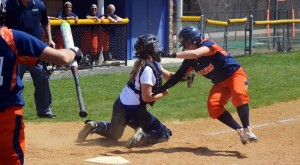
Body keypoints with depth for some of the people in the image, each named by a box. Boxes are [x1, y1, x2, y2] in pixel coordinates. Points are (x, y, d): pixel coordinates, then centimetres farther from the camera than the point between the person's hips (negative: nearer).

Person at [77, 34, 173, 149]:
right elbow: (147, 97, -22)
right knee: (164, 134, -2)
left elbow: (168, 75, 14)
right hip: (132, 110, -9)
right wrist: (162, 94, -8)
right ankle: (142, 137, -23)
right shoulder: (148, 69, -20)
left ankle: (93, 126, 10)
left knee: (114, 133, 32)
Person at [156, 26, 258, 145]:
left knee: (239, 95, -35)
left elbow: (195, 53, -42)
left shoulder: (208, 44, -22)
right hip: (220, 83, 6)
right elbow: (178, 76, 1)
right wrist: (160, 90, -6)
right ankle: (240, 130, -10)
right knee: (213, 106, -18)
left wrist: (173, 55, -39)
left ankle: (247, 129, -30)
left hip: (235, 74, -6)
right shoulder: (190, 60, -3)